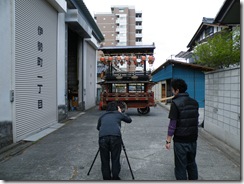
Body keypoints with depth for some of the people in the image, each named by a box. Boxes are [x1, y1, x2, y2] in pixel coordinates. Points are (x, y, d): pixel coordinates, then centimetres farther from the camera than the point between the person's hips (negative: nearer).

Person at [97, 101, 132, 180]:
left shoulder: (102, 116, 28)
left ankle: (106, 178, 22)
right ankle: (115, 178, 18)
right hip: (115, 136, -1)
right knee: (115, 159, 12)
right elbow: (129, 120, 40)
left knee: (104, 160, 14)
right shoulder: (119, 114, 23)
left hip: (103, 137, 2)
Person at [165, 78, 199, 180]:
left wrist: (168, 140, -9)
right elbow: (196, 121, 11)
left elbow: (173, 123, -16)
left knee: (181, 166, 7)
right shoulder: (194, 102, 4)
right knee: (192, 164, 21)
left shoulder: (175, 103, -15)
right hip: (193, 139, 6)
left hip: (180, 141, -6)